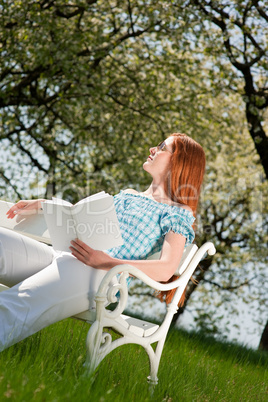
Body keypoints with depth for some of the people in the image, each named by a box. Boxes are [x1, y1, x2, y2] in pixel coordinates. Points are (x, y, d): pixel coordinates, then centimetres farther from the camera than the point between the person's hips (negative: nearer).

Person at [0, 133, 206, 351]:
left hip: (101, 276, -7)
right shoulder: (127, 195, 32)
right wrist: (43, 204, 24)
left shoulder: (177, 212, 10)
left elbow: (166, 269, -6)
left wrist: (107, 262, -19)